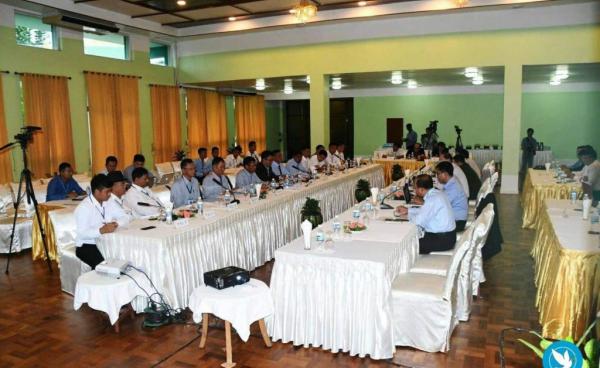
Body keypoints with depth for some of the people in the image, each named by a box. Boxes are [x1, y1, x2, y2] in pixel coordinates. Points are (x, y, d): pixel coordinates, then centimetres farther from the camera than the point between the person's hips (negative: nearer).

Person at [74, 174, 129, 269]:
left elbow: (125, 217, 8)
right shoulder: (83, 208, -14)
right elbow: (82, 234, -22)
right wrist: (101, 230, -36)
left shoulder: (108, 203, 6)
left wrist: (116, 224, -13)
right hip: (86, 247, -6)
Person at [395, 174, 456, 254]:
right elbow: (425, 210, 22)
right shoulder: (435, 193, 5)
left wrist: (409, 215, -5)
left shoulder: (433, 199, -24)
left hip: (443, 240, -9)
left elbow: (418, 221, -24)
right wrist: (408, 210, 17)